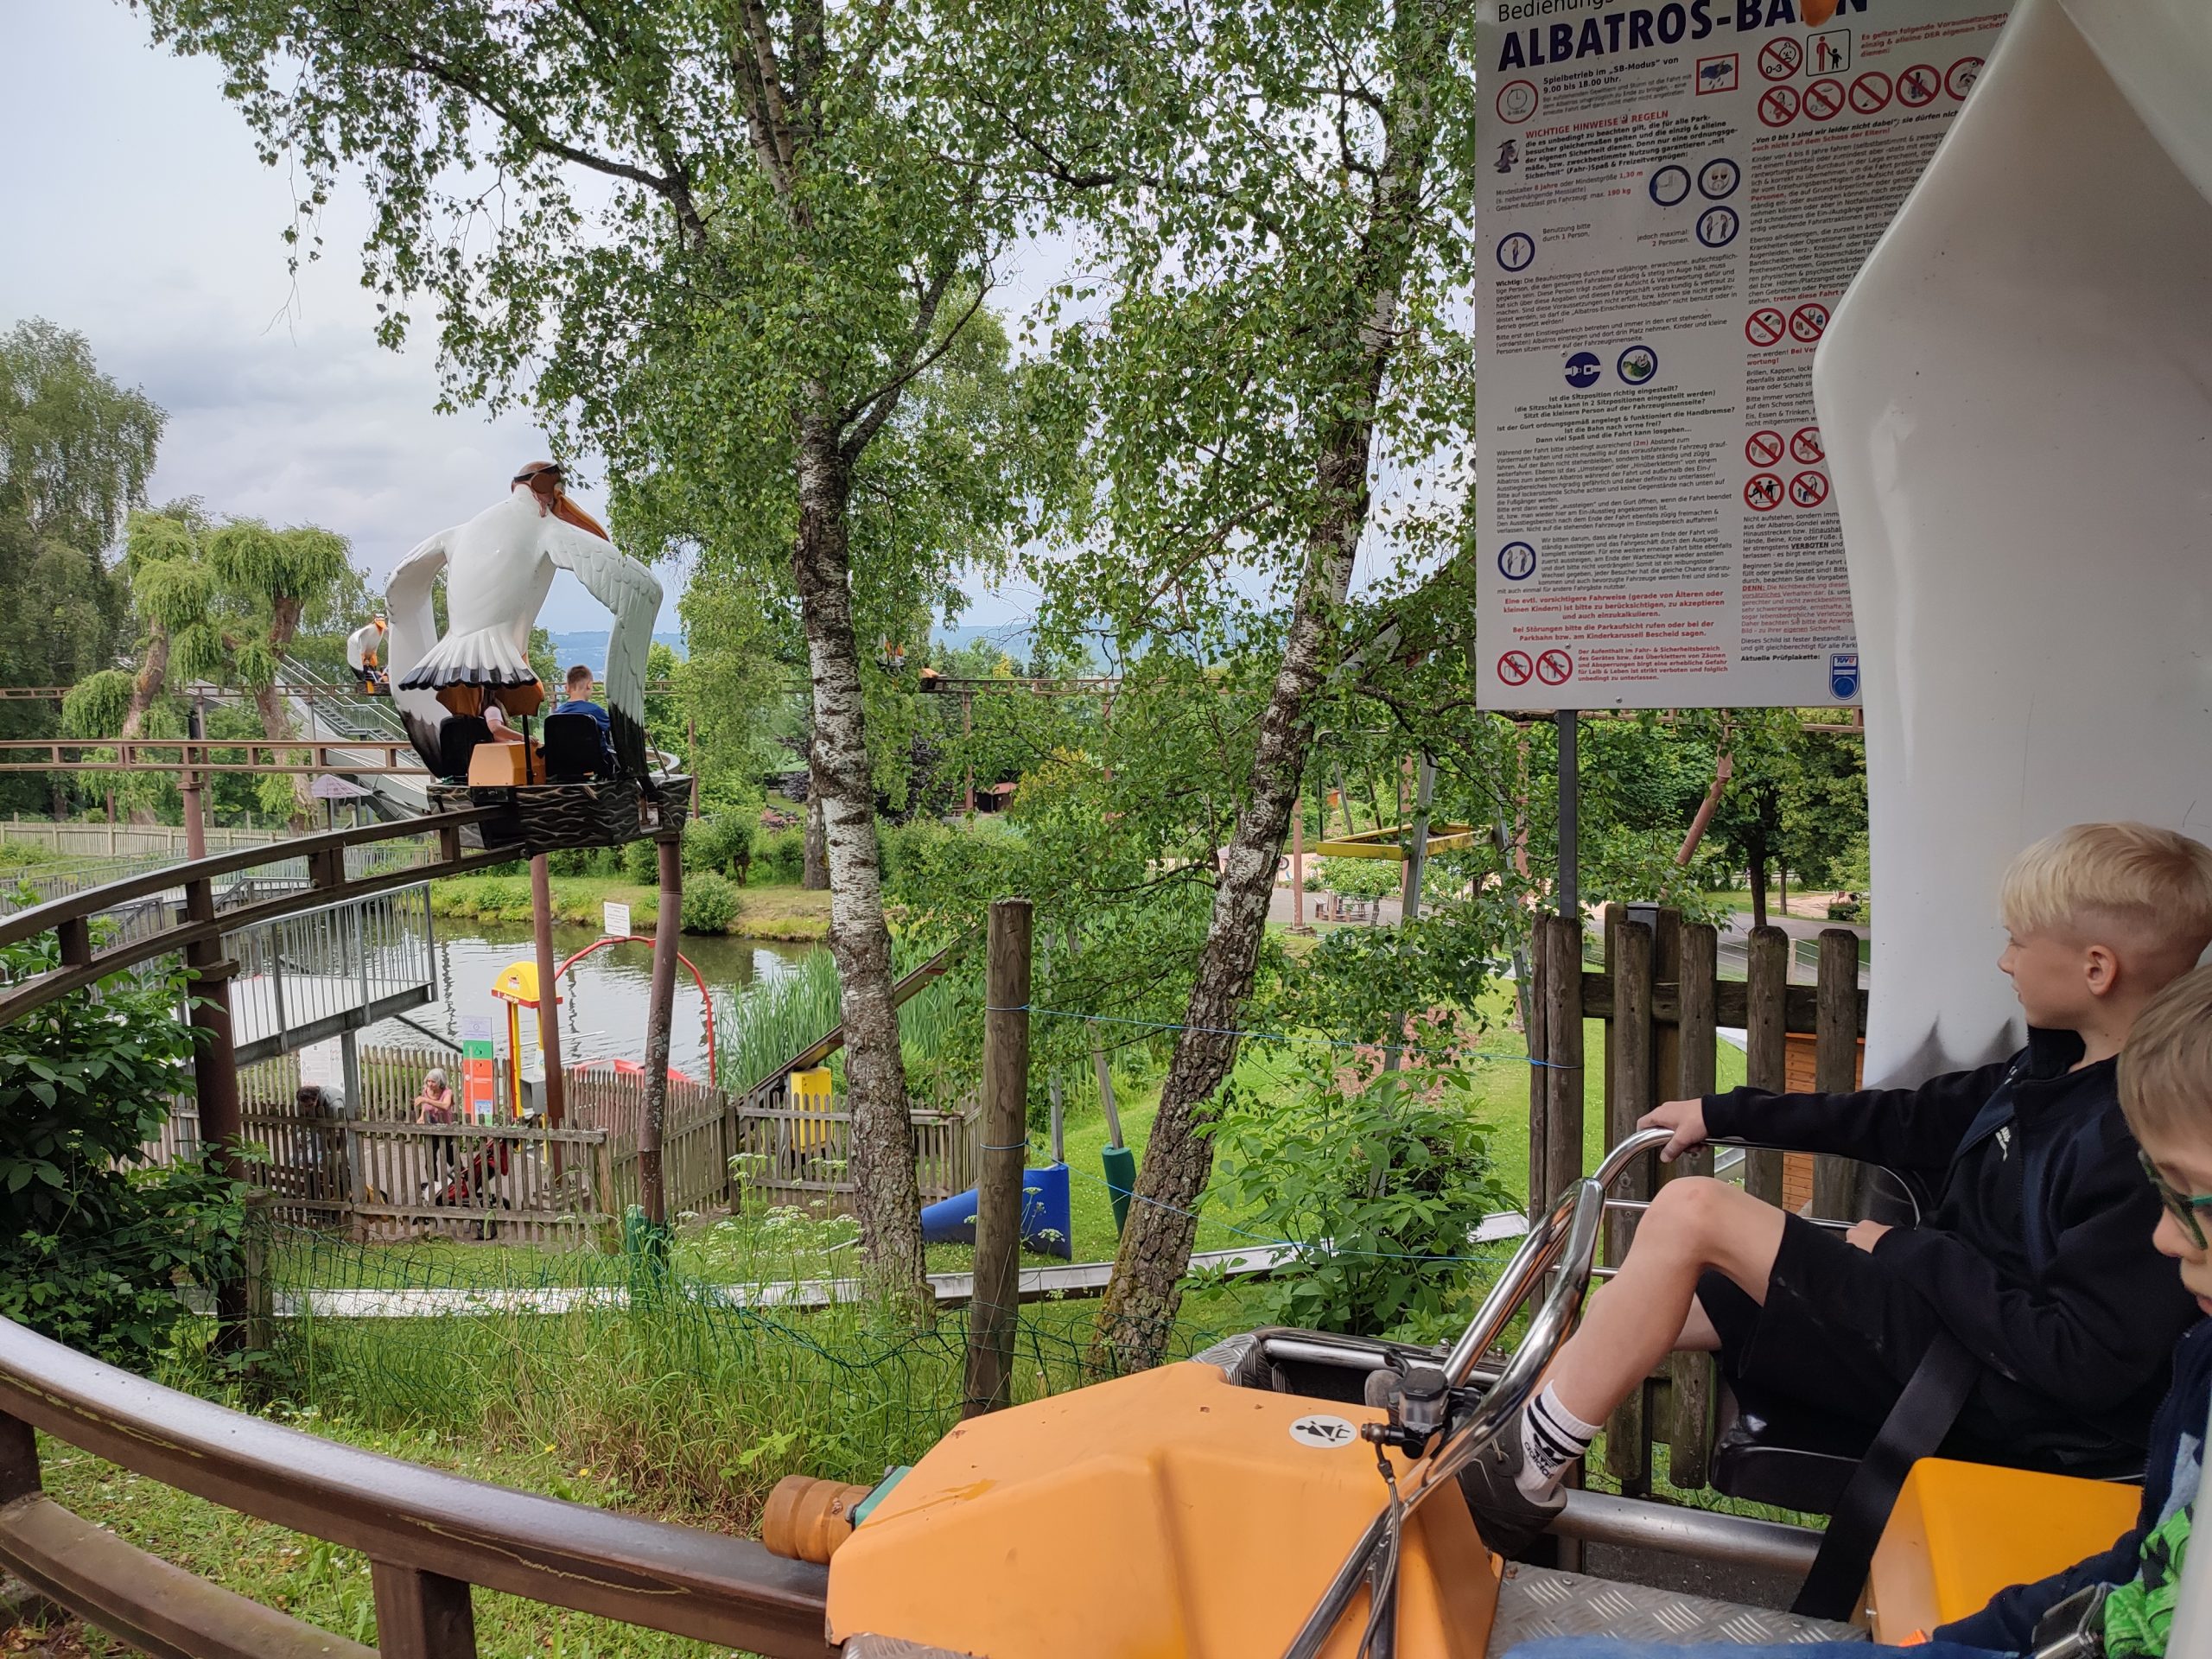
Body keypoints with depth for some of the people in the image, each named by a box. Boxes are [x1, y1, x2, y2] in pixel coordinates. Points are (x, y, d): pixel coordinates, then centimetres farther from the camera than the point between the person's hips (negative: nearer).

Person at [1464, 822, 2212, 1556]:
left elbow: (2085, 1360, -25)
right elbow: (1911, 1122, 19)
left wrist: (1909, 1254, -15)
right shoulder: (2059, 1067, 7)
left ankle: (1526, 1474, -6)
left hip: (2004, 1398, -9)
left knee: (1691, 1212, -17)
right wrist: (1724, 1114, 21)